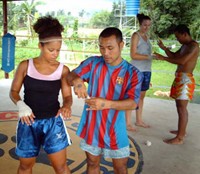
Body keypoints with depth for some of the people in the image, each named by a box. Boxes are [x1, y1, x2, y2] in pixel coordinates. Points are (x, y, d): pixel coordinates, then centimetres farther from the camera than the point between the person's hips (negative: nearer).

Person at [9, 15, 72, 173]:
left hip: (53, 122, 0)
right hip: (29, 122, 1)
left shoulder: (63, 70, -8)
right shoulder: (25, 66, -8)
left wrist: (66, 106, -26)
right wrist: (21, 105, -21)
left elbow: (67, 96, -3)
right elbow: (13, 91, 0)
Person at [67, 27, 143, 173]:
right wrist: (76, 80, -36)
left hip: (115, 129, -1)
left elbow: (132, 103, -19)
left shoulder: (133, 73, -11)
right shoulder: (92, 63, -5)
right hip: (92, 127, 2)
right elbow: (70, 76, -10)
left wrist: (107, 103, -36)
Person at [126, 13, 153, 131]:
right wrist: (149, 57, -23)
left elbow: (146, 53, 16)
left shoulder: (146, 36, 16)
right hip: (137, 71, -8)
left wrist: (148, 73, 14)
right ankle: (128, 123, 4)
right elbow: (133, 55, -13)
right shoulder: (136, 35, -6)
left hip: (146, 70, 8)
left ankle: (139, 121, 24)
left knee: (142, 96, 13)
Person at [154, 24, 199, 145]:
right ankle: (182, 131, 31)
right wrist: (164, 48, 9)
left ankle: (179, 138, -4)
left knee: (182, 108, -9)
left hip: (185, 79, -10)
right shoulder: (184, 45, 17)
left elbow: (182, 61, -24)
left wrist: (163, 58, -19)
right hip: (180, 78, 10)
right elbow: (175, 56, 24)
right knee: (179, 106, 17)